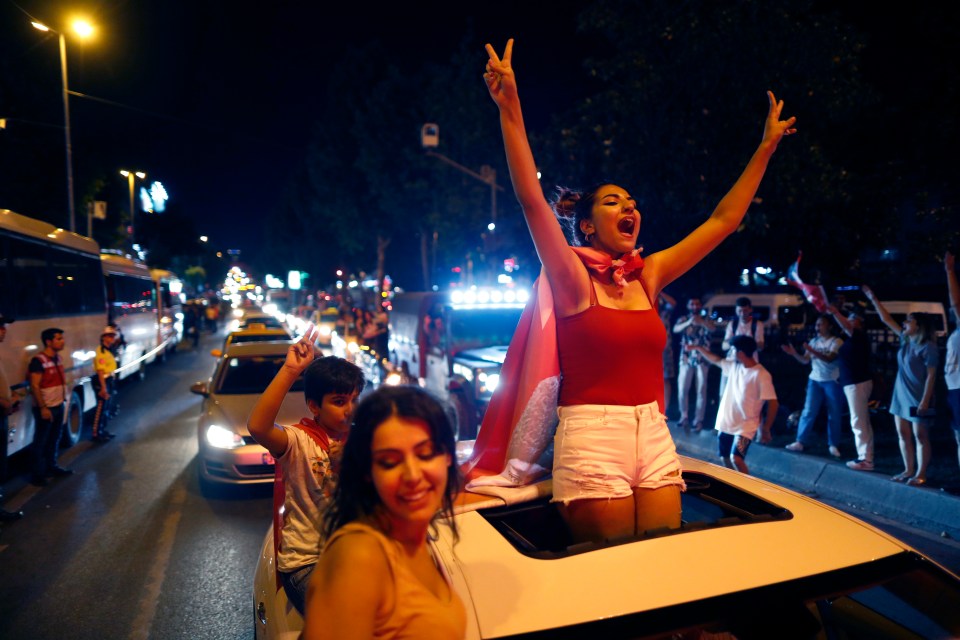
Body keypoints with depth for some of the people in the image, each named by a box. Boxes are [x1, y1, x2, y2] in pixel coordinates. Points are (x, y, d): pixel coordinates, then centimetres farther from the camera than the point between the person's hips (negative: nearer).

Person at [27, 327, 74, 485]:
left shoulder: (57, 357, 7)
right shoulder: (38, 361, -18)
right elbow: (34, 386, -20)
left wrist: (64, 398, 16)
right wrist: (43, 407, -22)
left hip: (58, 406, 8)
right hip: (45, 408, -8)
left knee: (54, 439, 18)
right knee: (41, 441, 2)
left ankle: (51, 467, 30)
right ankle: (38, 474, 12)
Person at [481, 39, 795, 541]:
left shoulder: (648, 275, 10)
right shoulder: (573, 279, -5)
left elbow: (724, 220, 16)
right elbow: (531, 200, -18)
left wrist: (766, 146, 19)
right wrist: (510, 108, -25)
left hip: (654, 438, 5)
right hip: (592, 441, -5)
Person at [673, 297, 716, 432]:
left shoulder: (706, 319, 1)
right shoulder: (684, 319, 3)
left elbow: (713, 328, -21)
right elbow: (675, 329, -18)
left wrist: (701, 321, -41)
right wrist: (688, 322, -37)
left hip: (702, 359, -1)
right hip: (686, 359, 1)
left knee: (701, 391, 2)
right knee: (682, 389, 4)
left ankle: (698, 420, 10)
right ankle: (684, 417, 20)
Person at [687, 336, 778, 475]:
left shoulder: (762, 375, -18)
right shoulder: (734, 366, 3)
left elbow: (773, 403, -17)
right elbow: (716, 360, 22)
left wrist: (766, 429, -13)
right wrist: (698, 348, 25)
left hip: (745, 427, -7)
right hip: (725, 423, 7)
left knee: (736, 458, -24)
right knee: (725, 458, 15)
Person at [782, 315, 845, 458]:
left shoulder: (837, 342, -7)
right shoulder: (813, 341, 10)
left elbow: (829, 359, -22)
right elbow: (805, 360, 5)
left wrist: (813, 351, -34)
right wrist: (794, 353, -12)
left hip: (832, 382, -4)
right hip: (815, 380, 4)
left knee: (834, 414, 4)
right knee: (808, 411, -2)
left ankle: (833, 445, 14)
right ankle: (801, 442, -1)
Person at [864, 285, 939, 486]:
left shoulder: (928, 347, -13)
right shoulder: (905, 340, 7)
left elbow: (931, 376, -15)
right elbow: (887, 319, 12)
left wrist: (925, 400, -20)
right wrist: (872, 298, 9)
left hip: (918, 399, -8)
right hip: (901, 396, 8)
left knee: (920, 436, 0)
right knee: (903, 434, 10)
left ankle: (920, 474, 7)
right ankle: (909, 470, 18)